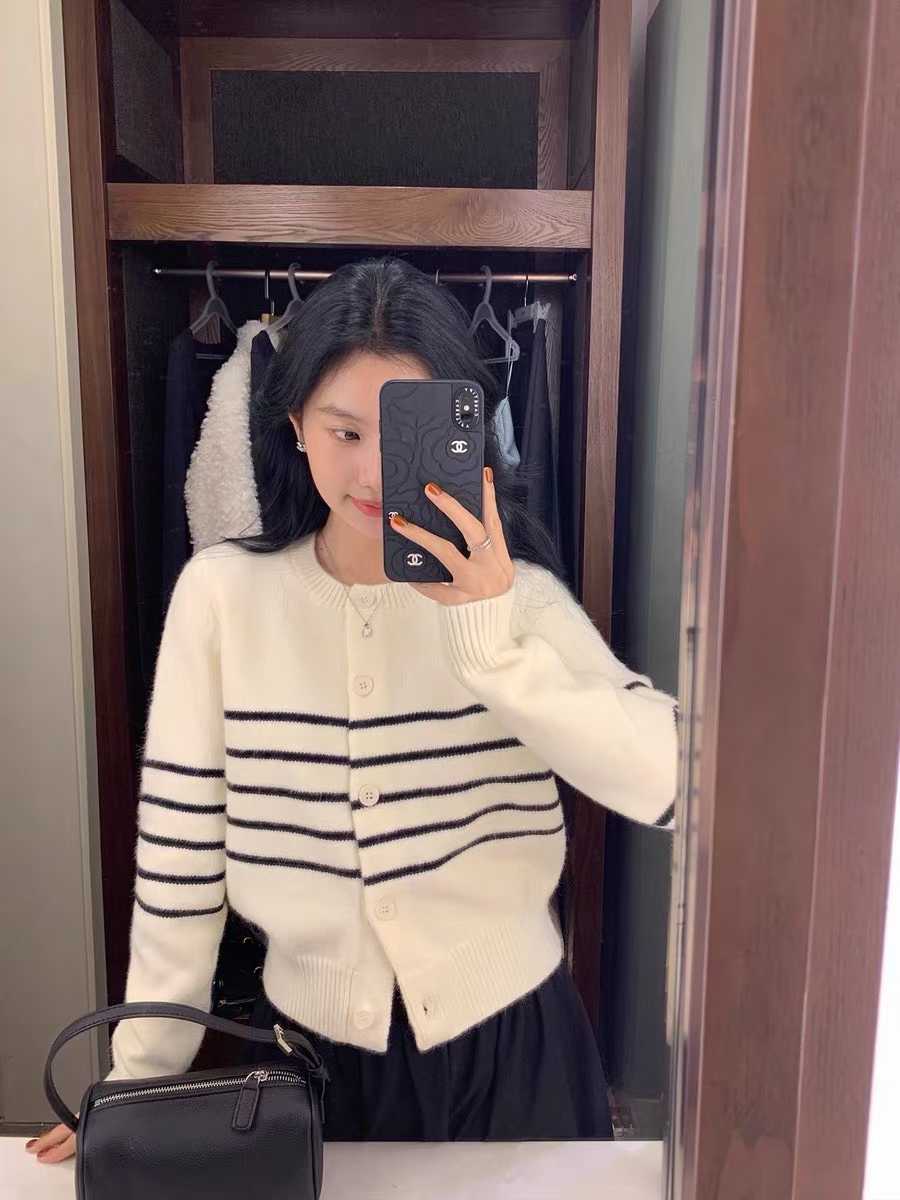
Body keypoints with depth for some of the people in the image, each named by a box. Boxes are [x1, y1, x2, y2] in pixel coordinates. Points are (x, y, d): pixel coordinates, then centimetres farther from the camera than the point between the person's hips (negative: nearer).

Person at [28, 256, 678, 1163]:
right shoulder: (223, 590, -12)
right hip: (308, 1045, 1)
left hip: (505, 1043, 0)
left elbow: (677, 783, -24)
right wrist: (140, 1075, 0)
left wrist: (491, 632, -31)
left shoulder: (518, 591, -13)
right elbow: (180, 854, -5)